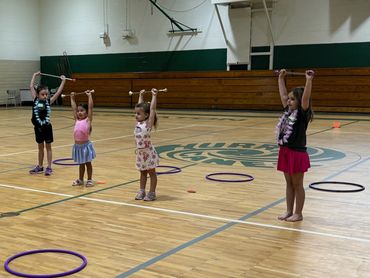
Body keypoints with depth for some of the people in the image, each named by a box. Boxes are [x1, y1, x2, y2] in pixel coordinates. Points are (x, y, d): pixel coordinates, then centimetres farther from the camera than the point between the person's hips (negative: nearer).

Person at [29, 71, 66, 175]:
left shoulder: (49, 102, -4)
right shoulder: (35, 100, -2)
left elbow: (58, 92, -6)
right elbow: (31, 87, 0)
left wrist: (63, 81, -6)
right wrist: (34, 75, 6)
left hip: (47, 127, -2)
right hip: (38, 128, 2)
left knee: (48, 147, 7)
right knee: (40, 147, 15)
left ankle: (49, 167, 11)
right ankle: (40, 166, 25)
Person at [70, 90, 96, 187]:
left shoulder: (88, 120, -5)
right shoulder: (76, 120, 7)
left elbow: (90, 107, -9)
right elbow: (73, 108, 14)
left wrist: (89, 96, -8)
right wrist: (72, 98, 18)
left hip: (85, 145, -5)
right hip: (77, 145, 5)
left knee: (88, 163, 8)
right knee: (81, 164, 18)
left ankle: (89, 180, 17)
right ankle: (80, 179, 27)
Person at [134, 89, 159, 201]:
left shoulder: (148, 123, -15)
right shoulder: (138, 122, 2)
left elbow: (152, 109, -22)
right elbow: (140, 107, 10)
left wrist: (154, 96, -21)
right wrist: (141, 95, 20)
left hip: (148, 152, -7)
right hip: (140, 152, 7)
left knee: (151, 173, 6)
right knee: (142, 173, 15)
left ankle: (152, 193, 11)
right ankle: (142, 191, 23)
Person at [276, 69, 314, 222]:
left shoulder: (302, 113, -11)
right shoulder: (288, 111, 8)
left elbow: (305, 97, -27)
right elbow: (283, 94, 15)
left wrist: (309, 80, -34)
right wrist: (281, 78, 17)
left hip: (297, 153, -7)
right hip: (285, 152, 7)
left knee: (297, 185, 4)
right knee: (289, 184, 15)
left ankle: (298, 213, 14)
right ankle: (289, 211, 24)